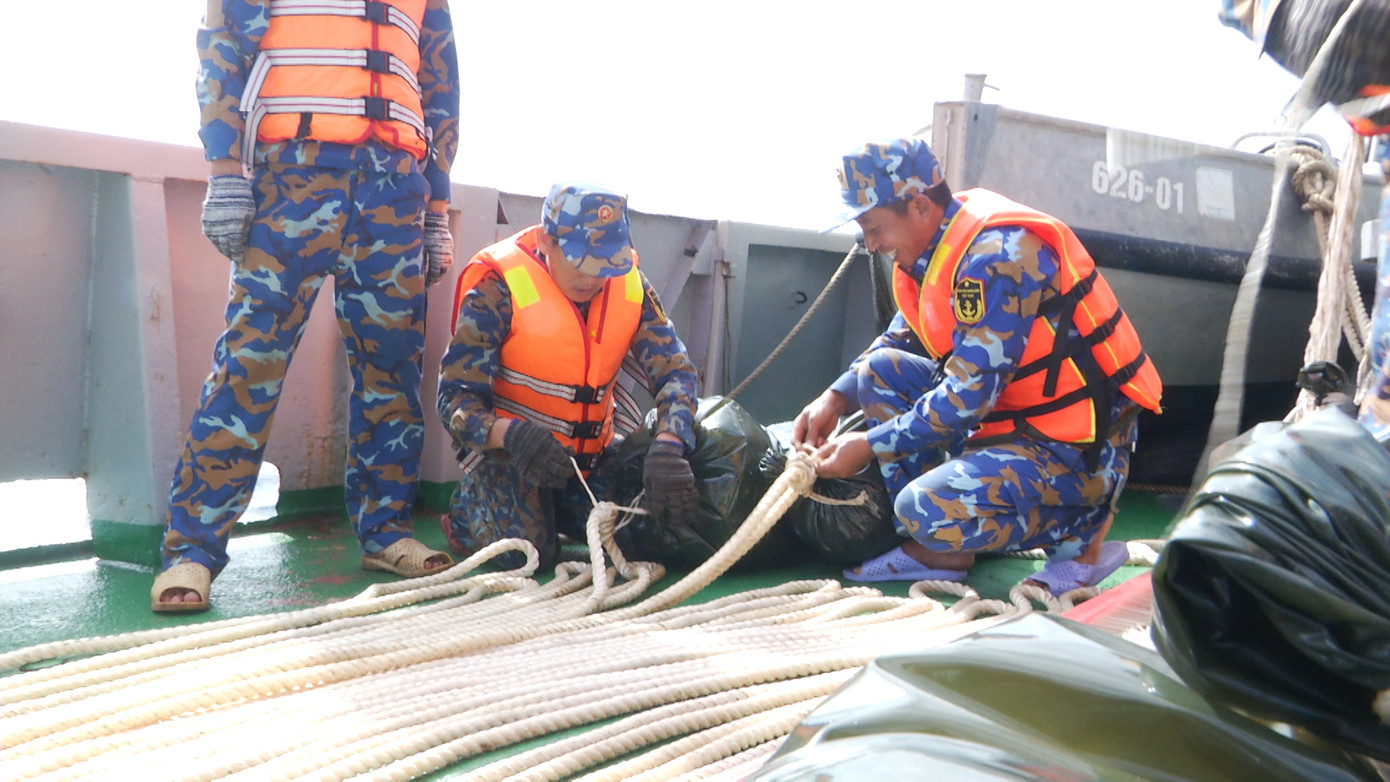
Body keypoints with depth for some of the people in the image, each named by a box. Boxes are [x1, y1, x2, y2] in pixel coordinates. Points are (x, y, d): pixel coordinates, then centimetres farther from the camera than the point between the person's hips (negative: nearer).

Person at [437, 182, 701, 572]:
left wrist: (667, 445, -29)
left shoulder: (629, 283, -5)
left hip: (593, 453, 5)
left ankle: (554, 508, 17)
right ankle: (468, 508, 9)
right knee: (526, 550, -25)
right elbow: (455, 397, -20)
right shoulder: (497, 287, -20)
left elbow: (673, 369, -8)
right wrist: (510, 434, -42)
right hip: (509, 450, -5)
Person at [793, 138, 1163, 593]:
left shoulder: (997, 255, -23)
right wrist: (836, 398, 1)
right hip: (1017, 415, 10)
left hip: (1079, 449, -9)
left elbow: (971, 391, -25)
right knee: (882, 370, 4)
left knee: (928, 511, -26)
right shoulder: (934, 249, 4)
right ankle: (938, 551, 4)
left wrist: (870, 445, -19)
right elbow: (899, 341, 17)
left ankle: (1081, 531, 0)